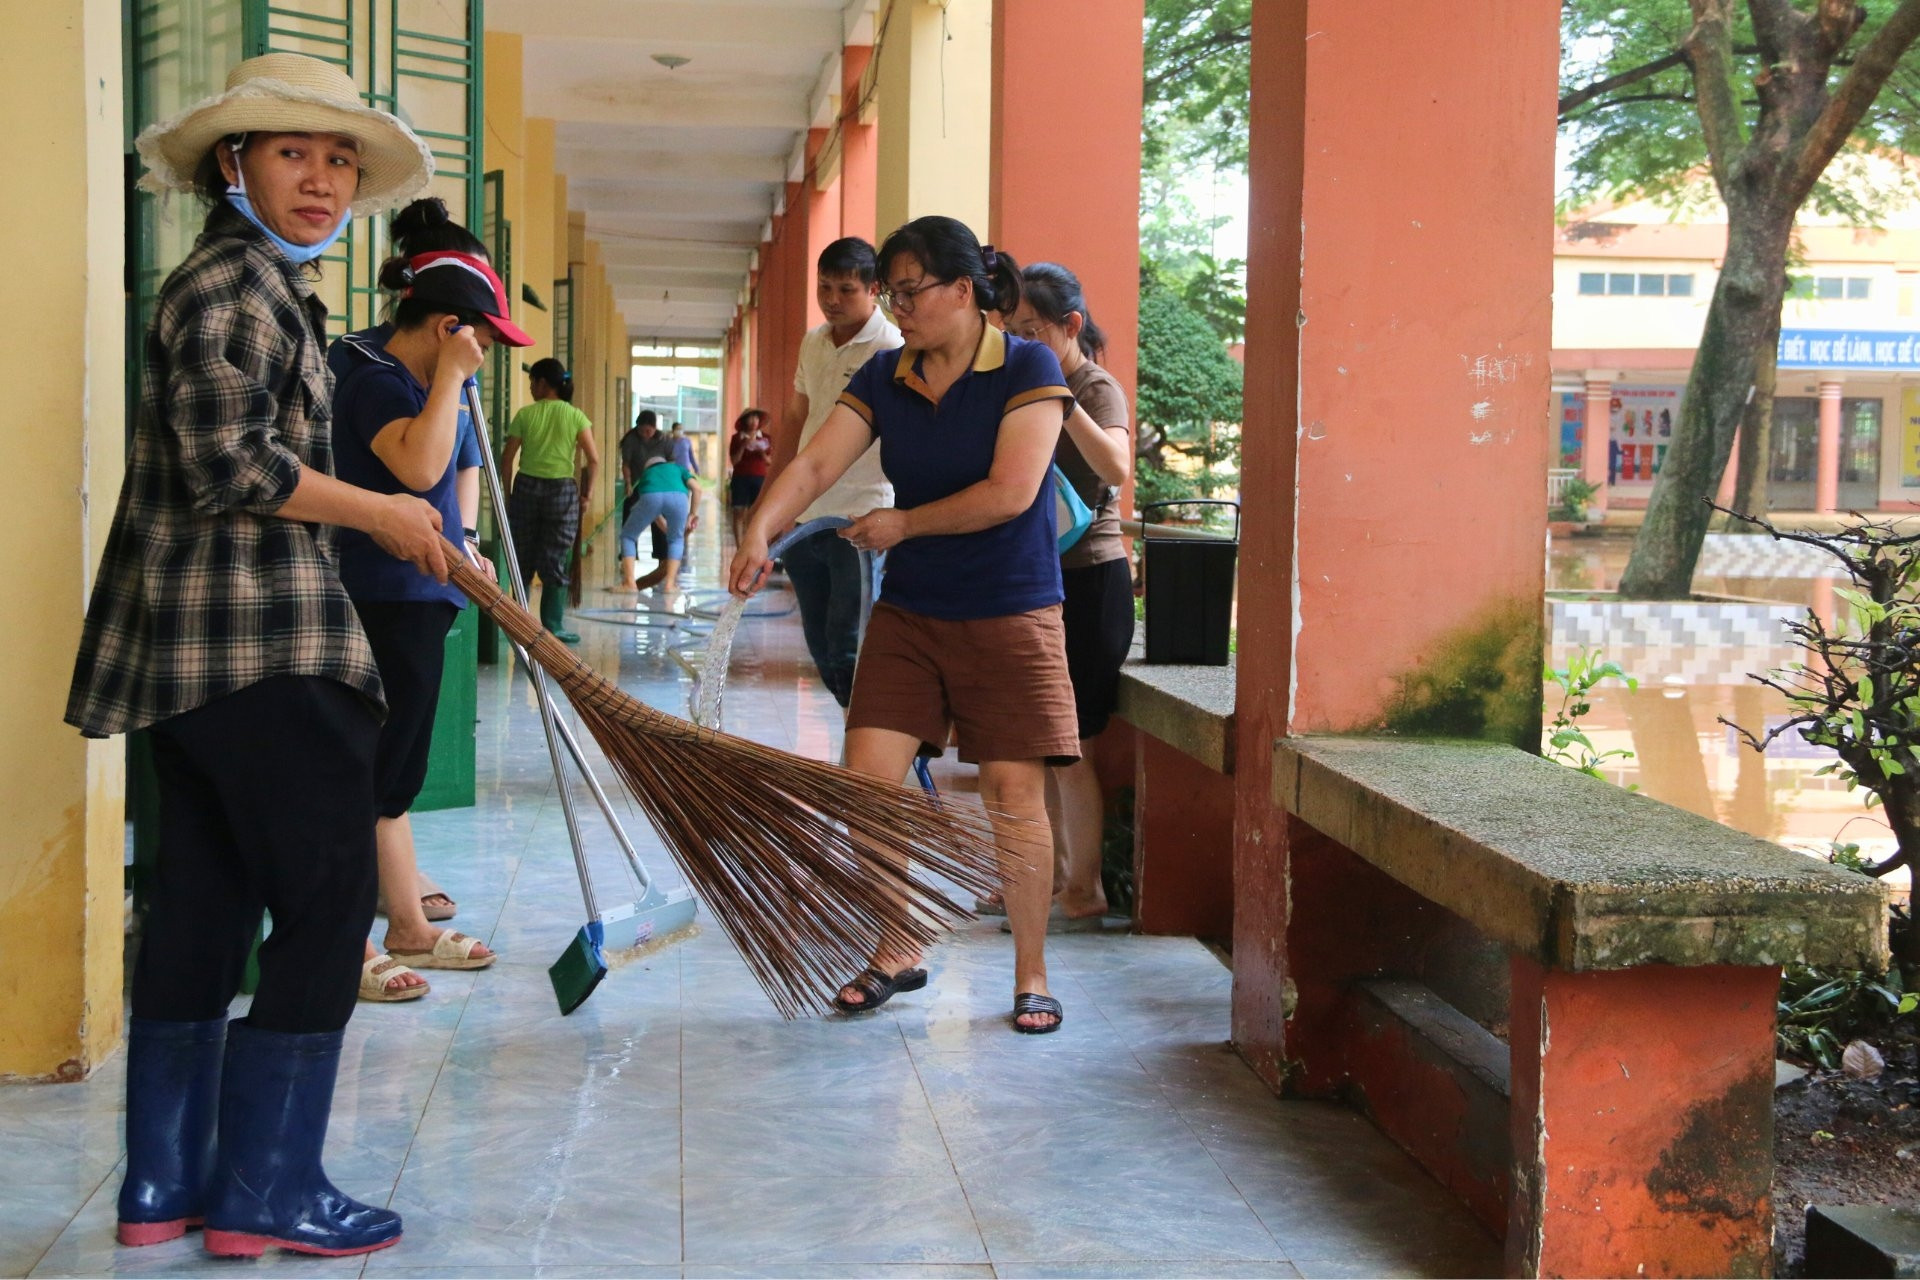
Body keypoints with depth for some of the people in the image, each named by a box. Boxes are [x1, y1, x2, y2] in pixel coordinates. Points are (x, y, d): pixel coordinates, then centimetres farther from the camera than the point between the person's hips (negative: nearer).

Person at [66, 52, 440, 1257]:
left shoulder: (256, 283, 21)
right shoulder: (235, 282, -11)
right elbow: (226, 459, -21)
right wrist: (379, 512, -11)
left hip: (195, 645, 11)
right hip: (259, 640, -11)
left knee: (204, 904, 12)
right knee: (328, 899, -6)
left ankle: (166, 1182, 18)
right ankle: (268, 1190, -1)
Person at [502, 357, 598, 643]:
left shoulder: (525, 415, 0)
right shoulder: (575, 416, 0)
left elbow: (506, 459, -1)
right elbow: (593, 460, -6)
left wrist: (509, 493, 9)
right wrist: (586, 494, 5)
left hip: (527, 487, 1)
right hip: (562, 490, -1)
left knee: (524, 561, 11)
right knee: (555, 562, 5)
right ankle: (552, 627, 4)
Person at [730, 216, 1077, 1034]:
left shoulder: (1028, 369, -11)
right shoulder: (884, 378, 3)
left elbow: (1010, 492, -20)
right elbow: (815, 463, -8)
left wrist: (902, 523, -10)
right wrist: (759, 531, -26)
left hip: (1009, 615, -4)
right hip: (909, 613, 5)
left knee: (1014, 797, -3)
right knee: (867, 778, -2)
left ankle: (1031, 975, 13)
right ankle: (894, 956, 16)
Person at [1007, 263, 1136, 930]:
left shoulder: (1097, 389, -12)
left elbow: (1115, 465, -32)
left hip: (1088, 581, -8)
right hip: (1041, 577, 8)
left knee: (1066, 745, -5)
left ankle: (1084, 895, 4)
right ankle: (1055, 877, 22)